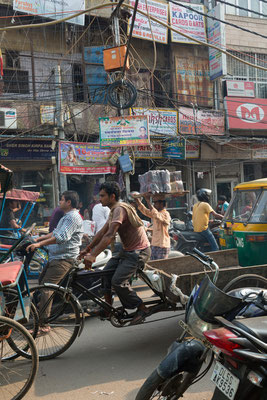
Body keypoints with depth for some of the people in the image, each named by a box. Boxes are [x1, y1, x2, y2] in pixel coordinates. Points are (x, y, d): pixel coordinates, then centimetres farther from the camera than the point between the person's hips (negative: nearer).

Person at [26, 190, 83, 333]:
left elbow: (62, 237, -28)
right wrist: (38, 239, 20)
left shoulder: (73, 217, -15)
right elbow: (55, 233, 28)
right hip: (56, 257, 11)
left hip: (64, 259, -11)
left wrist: (39, 244, -30)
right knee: (41, 282, 17)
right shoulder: (67, 216, 21)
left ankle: (43, 325, -15)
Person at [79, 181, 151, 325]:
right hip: (127, 250, 10)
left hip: (139, 251, -10)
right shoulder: (114, 210, 12)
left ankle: (142, 308, -2)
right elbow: (102, 232, 16)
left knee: (117, 281, -18)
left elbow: (109, 235, -30)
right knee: (105, 274, 2)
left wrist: (93, 255, -33)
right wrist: (87, 249, 12)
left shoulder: (120, 209, -21)